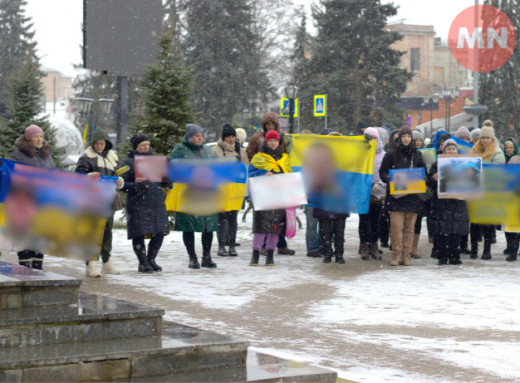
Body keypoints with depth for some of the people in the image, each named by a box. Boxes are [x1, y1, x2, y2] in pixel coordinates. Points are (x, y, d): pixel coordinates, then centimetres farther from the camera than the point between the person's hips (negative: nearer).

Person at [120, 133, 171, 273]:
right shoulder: (128, 162, 0)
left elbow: (163, 180, 22)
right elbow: (123, 185, -5)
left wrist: (167, 181, -2)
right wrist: (138, 186, -20)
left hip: (157, 203, 5)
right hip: (137, 204, -5)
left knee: (159, 232, 3)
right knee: (139, 234, -3)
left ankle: (151, 260, 20)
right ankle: (143, 263, 10)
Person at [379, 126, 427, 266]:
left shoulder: (417, 155, 12)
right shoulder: (391, 154, 5)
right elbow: (382, 172, 7)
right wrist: (389, 179, -13)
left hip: (412, 195, 2)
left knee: (409, 226, 2)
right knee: (396, 225, -9)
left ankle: (406, 255, 7)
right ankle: (397, 254, -4)